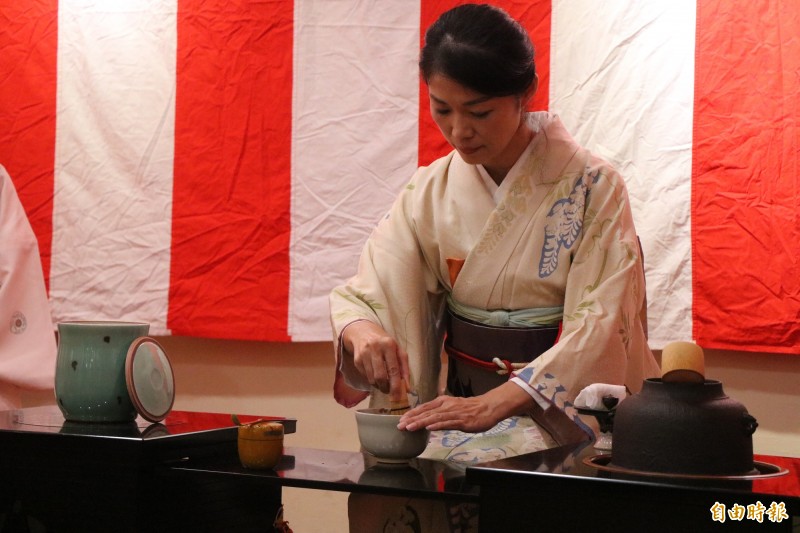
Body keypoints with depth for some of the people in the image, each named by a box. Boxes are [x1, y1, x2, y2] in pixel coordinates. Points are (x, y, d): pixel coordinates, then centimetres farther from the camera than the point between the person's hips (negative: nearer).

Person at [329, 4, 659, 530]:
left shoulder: (591, 187, -9)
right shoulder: (431, 191, 3)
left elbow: (596, 327, -16)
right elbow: (361, 294, 0)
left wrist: (493, 404, -28)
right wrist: (361, 333, -26)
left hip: (564, 413, -3)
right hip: (460, 404, 3)